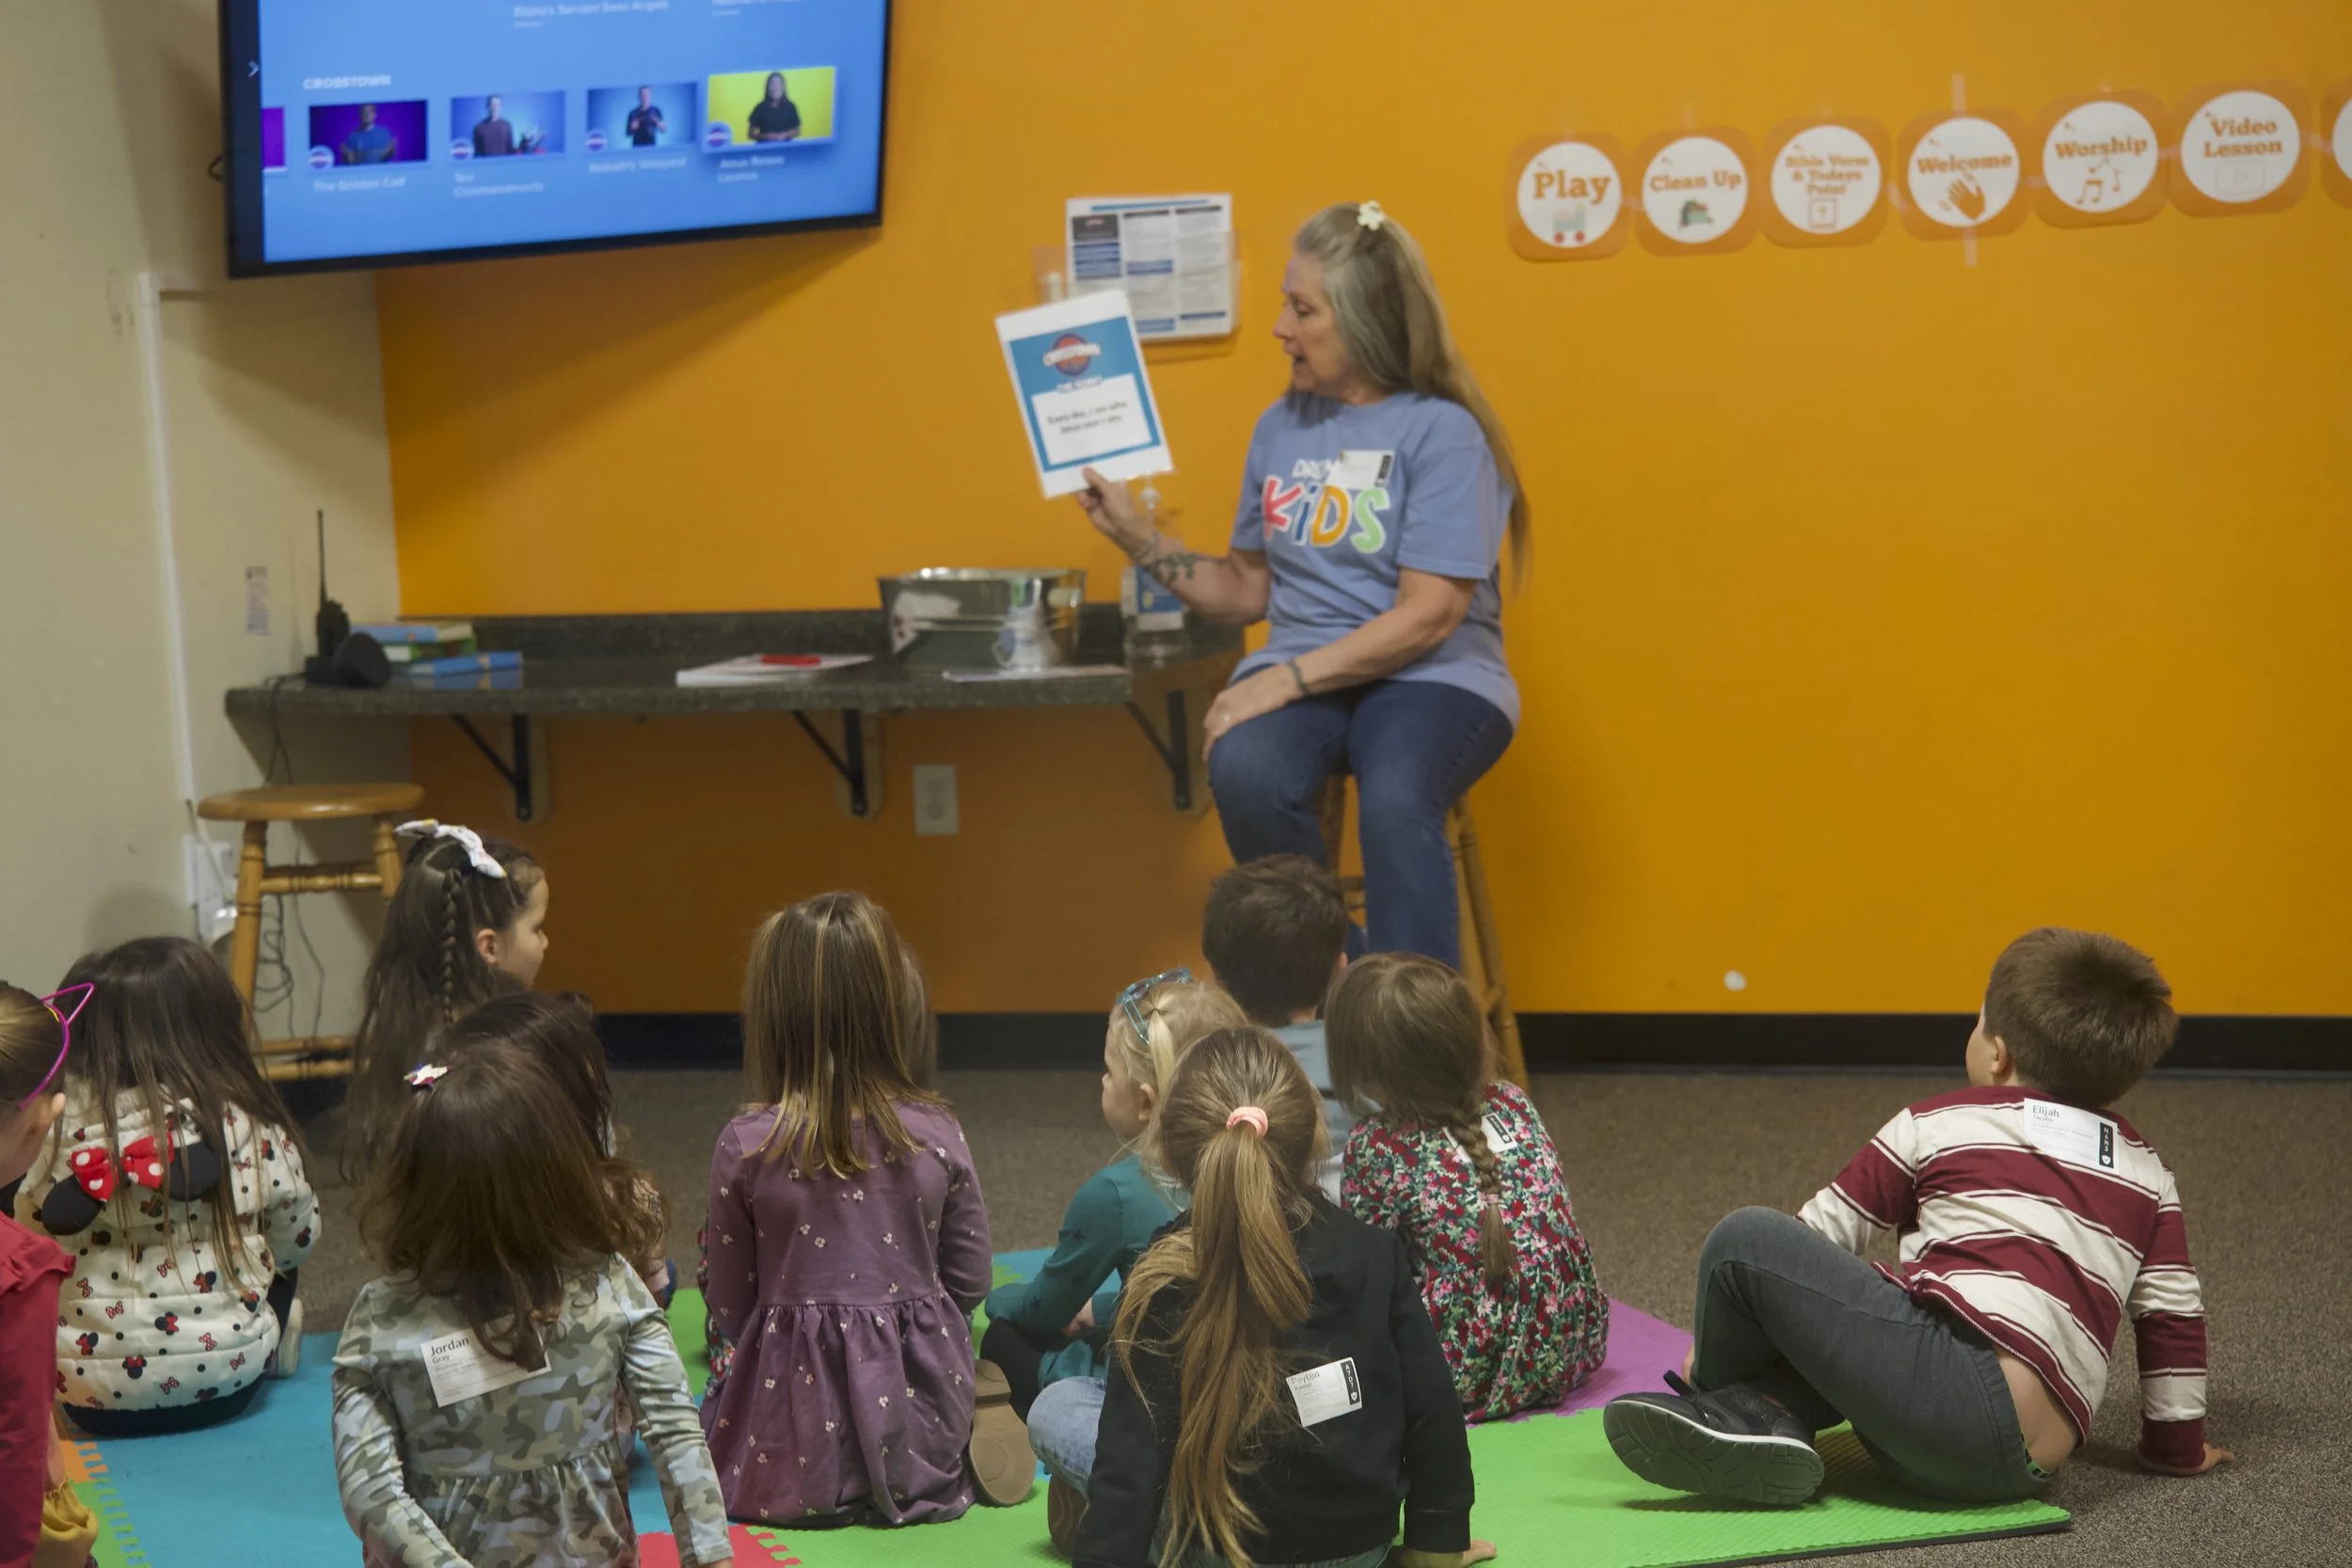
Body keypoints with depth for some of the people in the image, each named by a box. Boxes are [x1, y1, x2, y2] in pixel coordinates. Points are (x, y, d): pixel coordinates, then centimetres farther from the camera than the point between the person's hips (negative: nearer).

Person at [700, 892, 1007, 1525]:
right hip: (916, 1399, 1)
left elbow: (728, 1310, -3)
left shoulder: (745, 1148, -13)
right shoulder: (937, 1135, -9)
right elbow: (970, 1281, 3)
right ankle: (942, 1467, 12)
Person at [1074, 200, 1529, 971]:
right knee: (1244, 774, -30)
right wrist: (1136, 536, 7)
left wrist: (1290, 679, -19)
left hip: (1434, 678, -4)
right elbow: (1248, 592, 18)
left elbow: (1427, 616, -14)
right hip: (1300, 674, 4)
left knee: (1393, 803, -37)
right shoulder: (1280, 427, 12)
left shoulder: (1442, 433, -6)